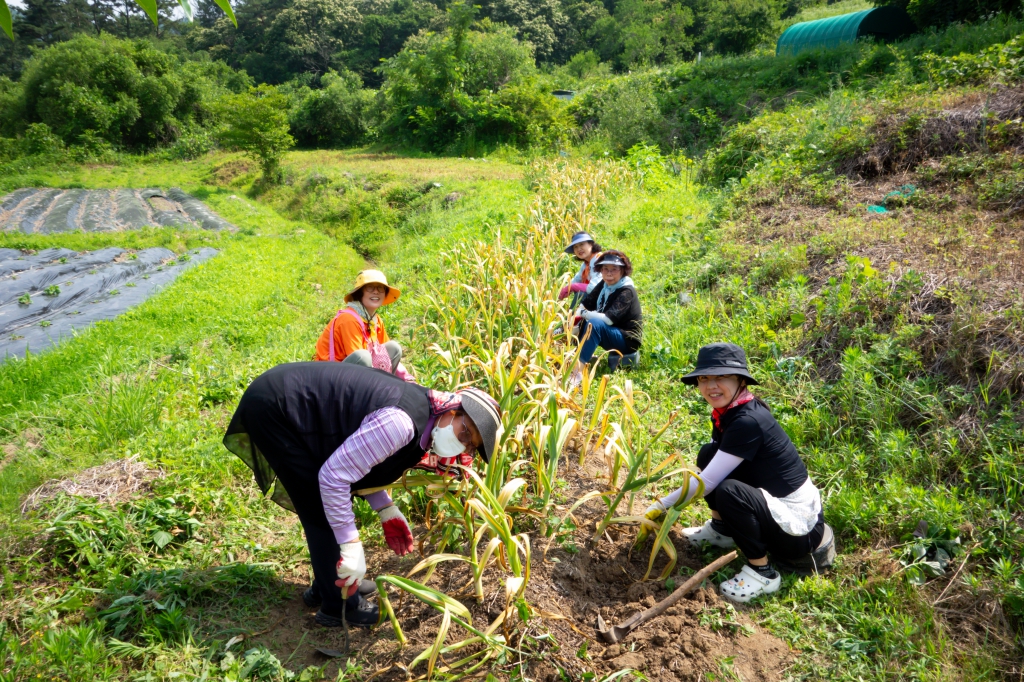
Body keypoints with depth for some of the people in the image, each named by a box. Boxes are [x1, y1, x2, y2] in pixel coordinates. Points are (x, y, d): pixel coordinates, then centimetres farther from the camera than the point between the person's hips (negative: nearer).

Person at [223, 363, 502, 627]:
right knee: (323, 511, -3)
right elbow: (333, 476, -27)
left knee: (331, 507, 16)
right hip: (274, 408, -9)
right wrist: (352, 548, -21)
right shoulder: (402, 422, -29)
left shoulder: (421, 406, 0)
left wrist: (386, 510, 7)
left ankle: (326, 586, 33)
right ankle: (339, 605, 14)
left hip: (291, 395, 9)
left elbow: (355, 460, 12)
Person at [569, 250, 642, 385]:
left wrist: (583, 313, -22)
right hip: (612, 334, 8)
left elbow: (608, 319, -32)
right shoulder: (604, 284, 1)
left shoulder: (626, 292, -22)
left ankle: (578, 371, -40)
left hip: (627, 340, -8)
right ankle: (586, 355, -2)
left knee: (594, 323, -33)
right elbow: (585, 304, -2)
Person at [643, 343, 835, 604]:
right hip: (773, 502, 9)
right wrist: (671, 504, 6)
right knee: (709, 454, -1)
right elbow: (707, 473, 13)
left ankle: (763, 573, -12)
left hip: (798, 523, -9)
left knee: (728, 492, -33)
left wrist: (663, 505, -12)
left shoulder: (748, 421, -26)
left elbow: (706, 482, -23)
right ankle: (720, 529, 17)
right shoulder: (726, 412, 1)